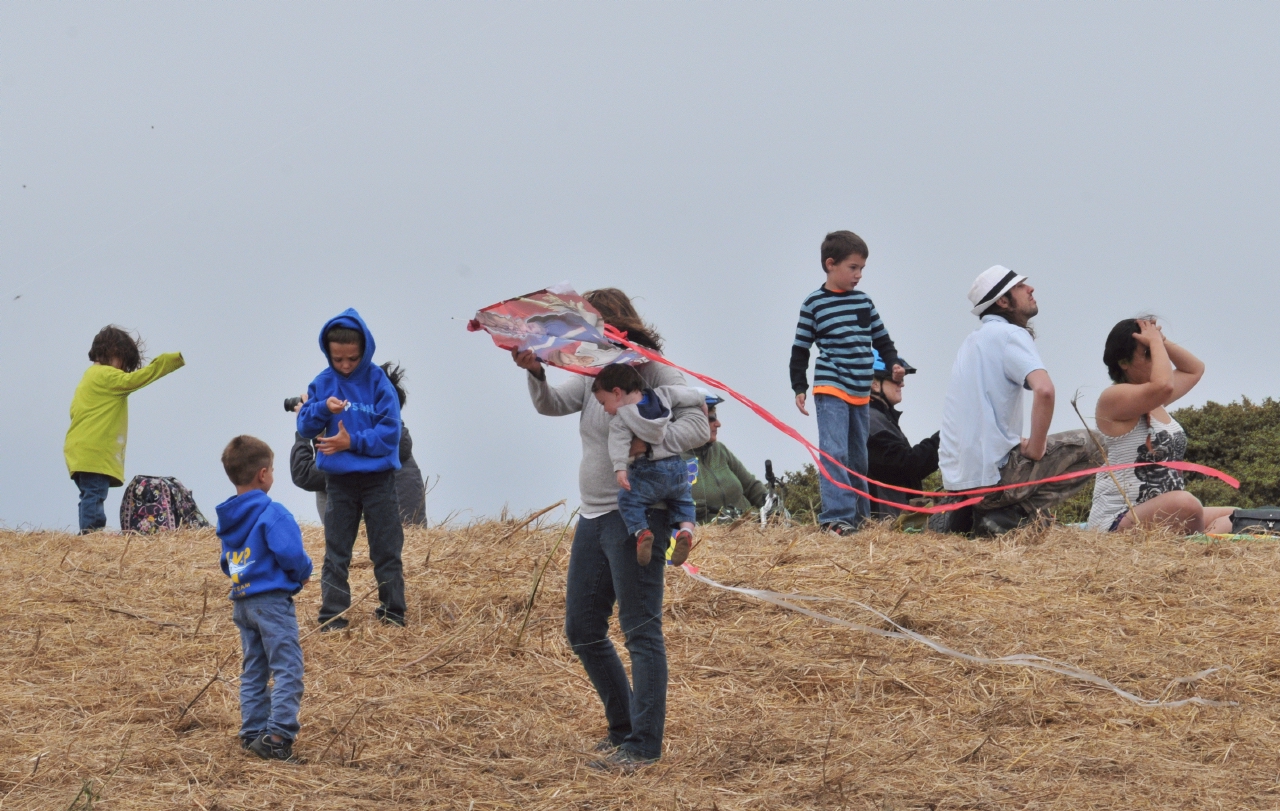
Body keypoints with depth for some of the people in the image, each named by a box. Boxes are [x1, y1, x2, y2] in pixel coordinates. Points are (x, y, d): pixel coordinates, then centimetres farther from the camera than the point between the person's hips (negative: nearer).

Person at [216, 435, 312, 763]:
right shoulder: (272, 513, -15)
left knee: (253, 671, 15)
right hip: (272, 601, -8)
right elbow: (290, 554, -21)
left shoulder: (227, 517, 10)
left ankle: (252, 732, 14)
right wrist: (304, 573, -1)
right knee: (287, 669, -7)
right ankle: (278, 735, -16)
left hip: (241, 601, 8)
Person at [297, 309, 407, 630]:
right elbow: (305, 426, -2)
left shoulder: (378, 383, -7)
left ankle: (393, 613, 12)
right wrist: (323, 408, -21)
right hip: (338, 481, 2)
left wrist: (352, 441, -18)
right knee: (336, 553, 5)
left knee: (387, 551, 4)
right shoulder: (323, 384, 2)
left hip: (378, 479, -2)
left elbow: (390, 433, -11)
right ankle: (332, 617, 8)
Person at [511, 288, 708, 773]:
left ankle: (644, 745, -5)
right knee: (582, 630, 13)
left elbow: (697, 425, -20)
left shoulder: (653, 372, -11)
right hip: (593, 516, 9)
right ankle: (623, 727, 24)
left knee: (640, 630, -7)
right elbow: (551, 405, 4)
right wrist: (535, 373, -15)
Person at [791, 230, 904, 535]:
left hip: (860, 392, 6)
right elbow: (800, 348, -2)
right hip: (831, 389, -6)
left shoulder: (863, 301, 9)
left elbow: (881, 339, 17)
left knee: (858, 455, 14)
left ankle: (858, 512, 23)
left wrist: (893, 363, 0)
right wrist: (799, 387, -6)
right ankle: (837, 515, -16)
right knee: (835, 452, -14)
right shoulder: (815, 304, -5)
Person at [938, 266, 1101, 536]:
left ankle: (967, 514, 13)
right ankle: (1011, 516, -10)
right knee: (1088, 445, -3)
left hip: (955, 477, 9)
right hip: (989, 475, -9)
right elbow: (1044, 390, -28)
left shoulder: (975, 339, 18)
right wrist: (1035, 450, -16)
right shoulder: (1010, 335, -9)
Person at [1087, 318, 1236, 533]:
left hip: (1163, 515, 11)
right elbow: (1163, 386, -28)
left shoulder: (1154, 400, 19)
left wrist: (1161, 341, 15)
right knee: (1185, 505, -38)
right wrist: (1155, 342, -12)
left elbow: (1195, 369, 32)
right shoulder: (1113, 398, -11)